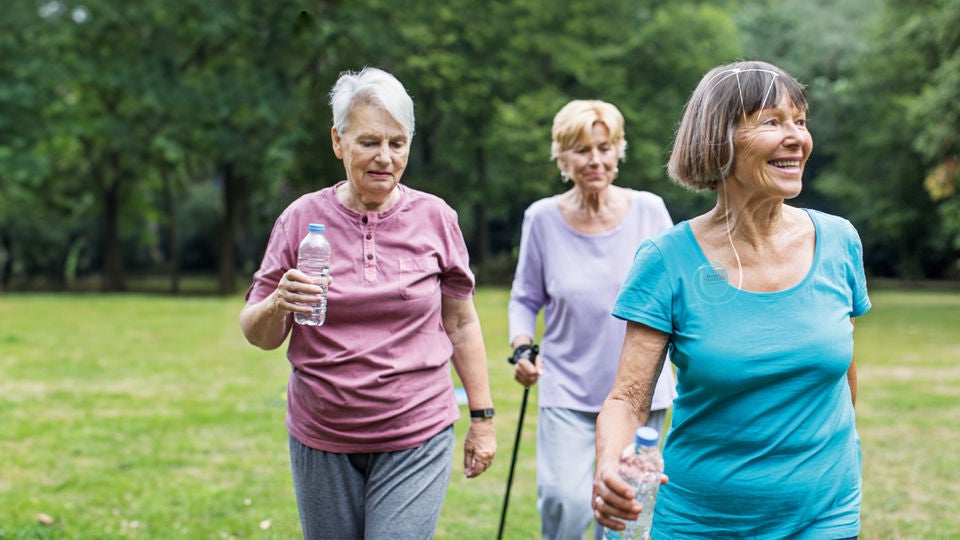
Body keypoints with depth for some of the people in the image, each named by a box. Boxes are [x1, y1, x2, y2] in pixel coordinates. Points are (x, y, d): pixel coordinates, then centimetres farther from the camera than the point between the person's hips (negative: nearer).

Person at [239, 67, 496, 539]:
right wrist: (278, 306, -21)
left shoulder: (435, 218, 0)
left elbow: (461, 323, 8)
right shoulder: (302, 219, -1)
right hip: (321, 443, 2)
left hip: (416, 441, -1)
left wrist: (482, 418, 7)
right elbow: (258, 336, 1)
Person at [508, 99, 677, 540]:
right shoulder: (542, 219, -2)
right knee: (566, 502, -19)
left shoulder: (649, 210, -1)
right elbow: (525, 297, 9)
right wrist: (521, 344, -9)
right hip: (568, 391, -1)